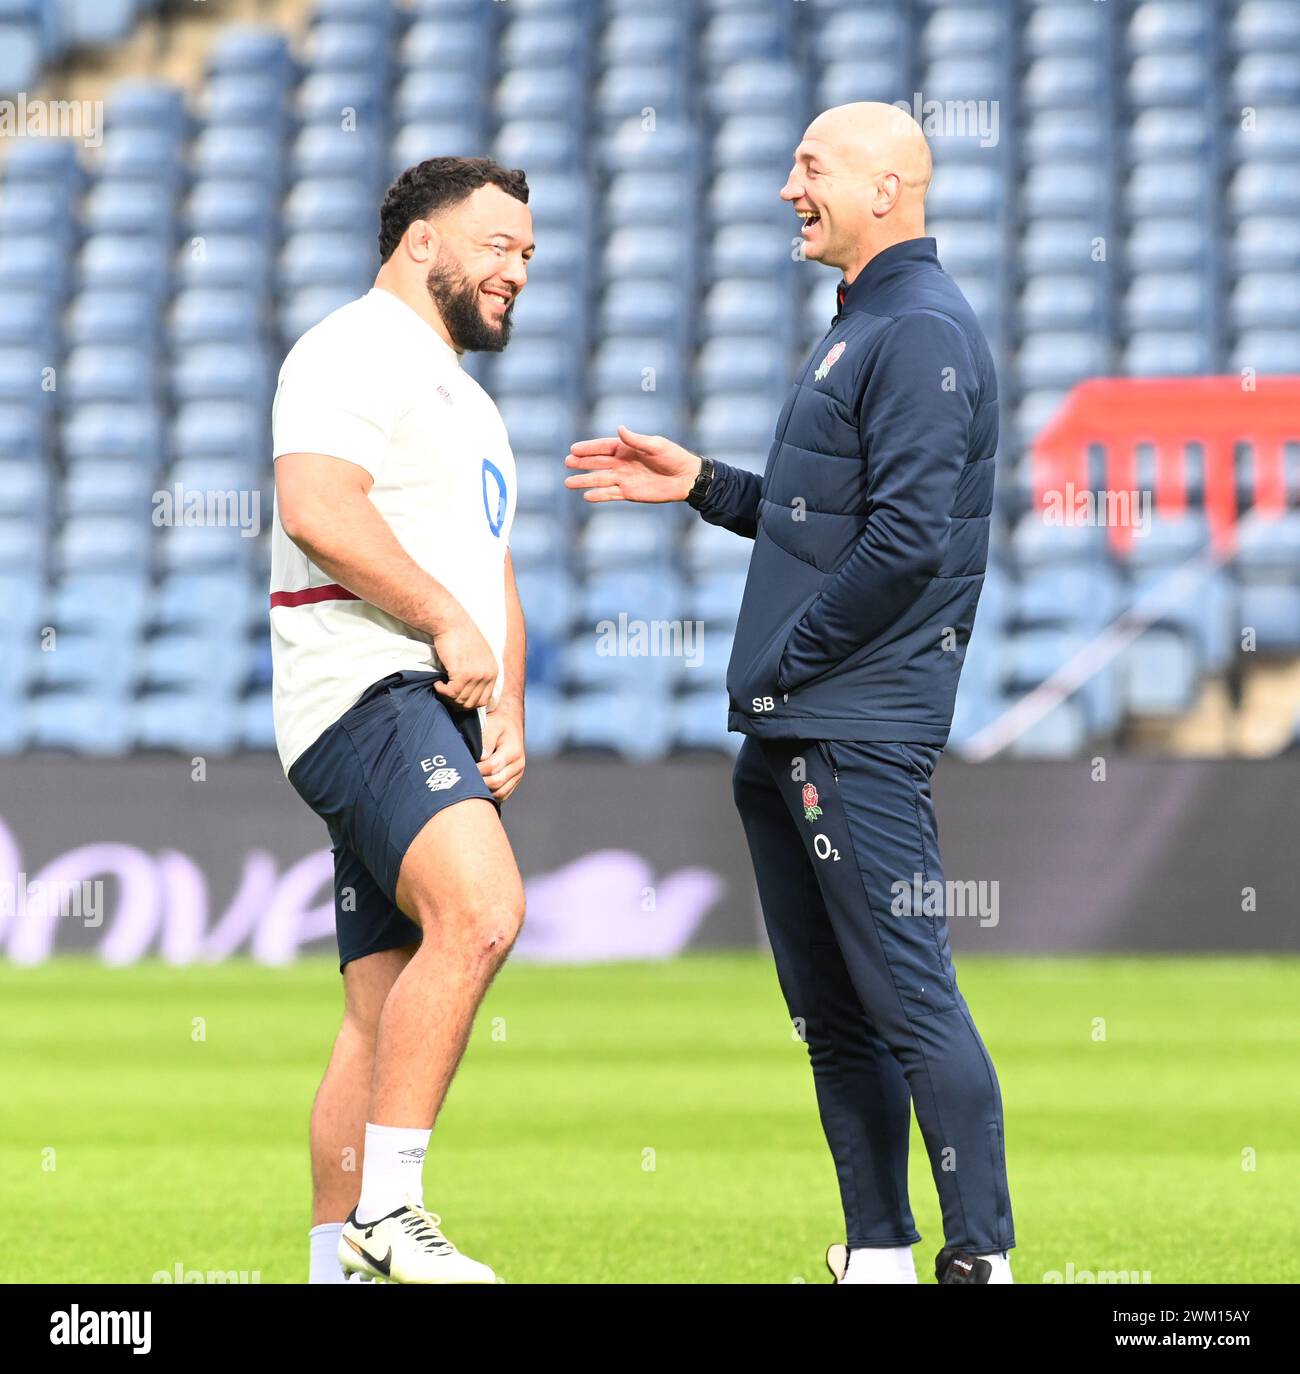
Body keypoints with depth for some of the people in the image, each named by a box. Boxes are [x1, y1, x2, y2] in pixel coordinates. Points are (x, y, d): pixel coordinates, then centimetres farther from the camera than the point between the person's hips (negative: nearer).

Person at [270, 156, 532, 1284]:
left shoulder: (468, 404, 30)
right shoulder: (356, 351, -2)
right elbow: (316, 508, -18)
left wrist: (506, 712, 12)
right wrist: (450, 626, -16)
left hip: (447, 720, 10)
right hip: (366, 686, -10)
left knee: (390, 1015, 5)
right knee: (480, 913, -30)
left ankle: (337, 1265, 6)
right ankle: (385, 1211, -30)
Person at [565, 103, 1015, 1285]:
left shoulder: (923, 334, -12)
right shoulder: (860, 328, 19)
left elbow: (906, 542, -21)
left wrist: (787, 662, -14)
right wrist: (701, 485, 20)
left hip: (861, 738, -10)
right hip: (788, 737, 10)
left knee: (908, 996, -9)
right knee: (830, 1009, 12)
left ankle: (979, 1255, -6)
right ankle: (878, 1254, 17)